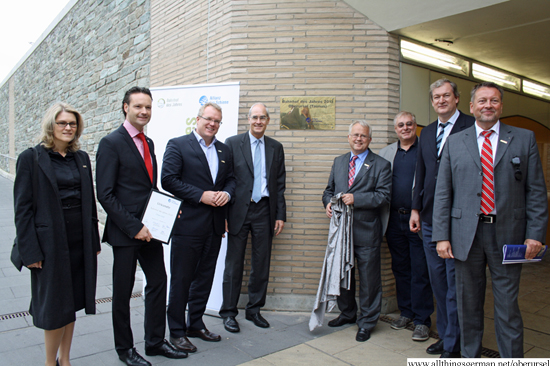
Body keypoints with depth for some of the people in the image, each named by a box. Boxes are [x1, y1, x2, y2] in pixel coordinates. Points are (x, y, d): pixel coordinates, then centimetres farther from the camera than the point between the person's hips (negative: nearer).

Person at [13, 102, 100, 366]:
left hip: (80, 241, 5)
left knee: (71, 303, 14)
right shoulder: (31, 158, -5)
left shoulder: (81, 158, 8)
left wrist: (94, 241, 9)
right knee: (54, 305, 5)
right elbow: (23, 208, -7)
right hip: (50, 242, -4)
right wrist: (30, 251, -12)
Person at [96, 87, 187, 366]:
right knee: (123, 292, 8)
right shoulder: (111, 143, -11)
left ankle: (155, 341, 30)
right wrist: (133, 227, -19)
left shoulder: (148, 143, 12)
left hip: (149, 229, 7)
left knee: (158, 283, 13)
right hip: (125, 233, -7)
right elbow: (105, 194, -16)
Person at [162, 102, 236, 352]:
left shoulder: (224, 150, 14)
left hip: (214, 226, 6)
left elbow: (231, 179, 17)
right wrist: (201, 196, -17)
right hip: (188, 224, -6)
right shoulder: (177, 145, -4)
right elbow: (168, 180, -12)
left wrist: (227, 193, -6)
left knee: (204, 278, 16)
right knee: (181, 281, 4)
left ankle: (196, 324, 32)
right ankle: (177, 331, 19)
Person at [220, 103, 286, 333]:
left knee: (262, 263, 9)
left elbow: (280, 184, 10)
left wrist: (280, 215, 4)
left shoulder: (276, 148, 10)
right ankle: (229, 312, 18)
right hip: (239, 210, -3)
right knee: (234, 264, 4)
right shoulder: (232, 143, 2)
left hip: (264, 211, 3)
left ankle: (254, 309, 25)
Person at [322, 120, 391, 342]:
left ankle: (366, 323, 21)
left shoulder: (381, 165, -2)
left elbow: (384, 196, -11)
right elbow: (329, 189, 17)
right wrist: (328, 203, -4)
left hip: (366, 231, -5)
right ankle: (347, 313, 37)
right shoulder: (338, 162, 14)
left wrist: (356, 198, -21)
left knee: (368, 279, 4)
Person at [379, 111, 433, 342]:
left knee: (420, 271, 1)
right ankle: (406, 312, 28)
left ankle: (422, 320, 12)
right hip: (394, 219, 4)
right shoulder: (386, 153, 12)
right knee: (400, 269, 13)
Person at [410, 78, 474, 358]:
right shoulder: (427, 133, 15)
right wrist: (415, 209, 12)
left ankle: (452, 345, 15)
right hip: (430, 219, 6)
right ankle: (445, 335, 29)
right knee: (438, 280, 14)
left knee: (455, 282, 1)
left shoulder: (471, 127, -5)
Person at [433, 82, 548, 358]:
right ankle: (470, 356, 29)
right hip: (466, 236, 1)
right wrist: (442, 236, -2)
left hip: (507, 235, -1)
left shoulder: (524, 139, 6)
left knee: (508, 307, 6)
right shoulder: (454, 143, 7)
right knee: (468, 305, 13)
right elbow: (443, 193, 4)